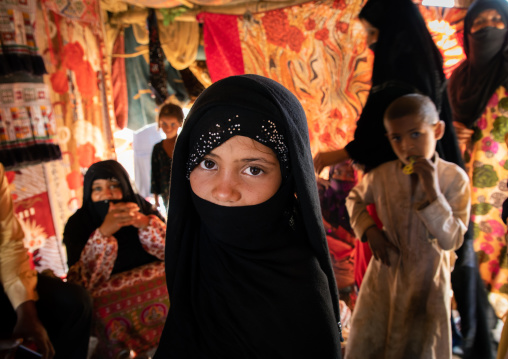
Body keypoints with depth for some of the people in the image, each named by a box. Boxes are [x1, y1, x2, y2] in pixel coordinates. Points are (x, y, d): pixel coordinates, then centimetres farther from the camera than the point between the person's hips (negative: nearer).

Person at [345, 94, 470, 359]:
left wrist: (432, 191, -29)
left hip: (428, 283, -1)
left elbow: (451, 240, -17)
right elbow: (355, 199, 12)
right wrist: (368, 229, -6)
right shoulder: (381, 175, -8)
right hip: (384, 278, 1)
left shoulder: (454, 178, -13)